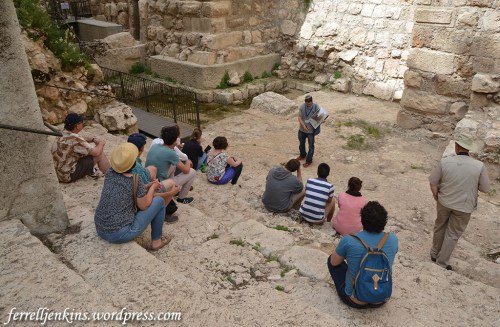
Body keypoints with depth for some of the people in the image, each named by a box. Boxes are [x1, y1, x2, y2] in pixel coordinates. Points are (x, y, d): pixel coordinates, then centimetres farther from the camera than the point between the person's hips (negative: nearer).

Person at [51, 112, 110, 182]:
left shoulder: (62, 134, 2)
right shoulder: (74, 139, -25)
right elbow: (96, 152, -21)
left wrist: (93, 139, 5)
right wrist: (101, 143, -1)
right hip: (68, 176, -9)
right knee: (100, 155, -6)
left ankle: (89, 170, 24)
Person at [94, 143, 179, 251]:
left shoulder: (109, 173, 1)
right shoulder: (136, 180, -16)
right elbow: (143, 206, -5)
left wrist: (148, 187, 12)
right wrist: (153, 188, 8)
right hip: (120, 235, -7)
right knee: (159, 201, 4)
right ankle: (156, 241, 16)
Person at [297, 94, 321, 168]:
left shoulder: (316, 107, -16)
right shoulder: (302, 106, -12)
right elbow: (300, 118, -10)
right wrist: (303, 125, -24)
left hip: (311, 130, -3)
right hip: (302, 129, 3)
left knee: (311, 146, 7)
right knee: (301, 143, 22)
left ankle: (309, 160, 22)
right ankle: (302, 155, 47)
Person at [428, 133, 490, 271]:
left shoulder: (445, 162, -16)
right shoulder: (479, 166, -18)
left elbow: (433, 182, -7)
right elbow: (485, 188, -8)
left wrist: (437, 197, 9)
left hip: (444, 202, 1)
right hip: (464, 206, -1)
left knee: (439, 227, 24)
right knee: (453, 234, 13)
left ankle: (434, 254, 41)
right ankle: (442, 262, 22)